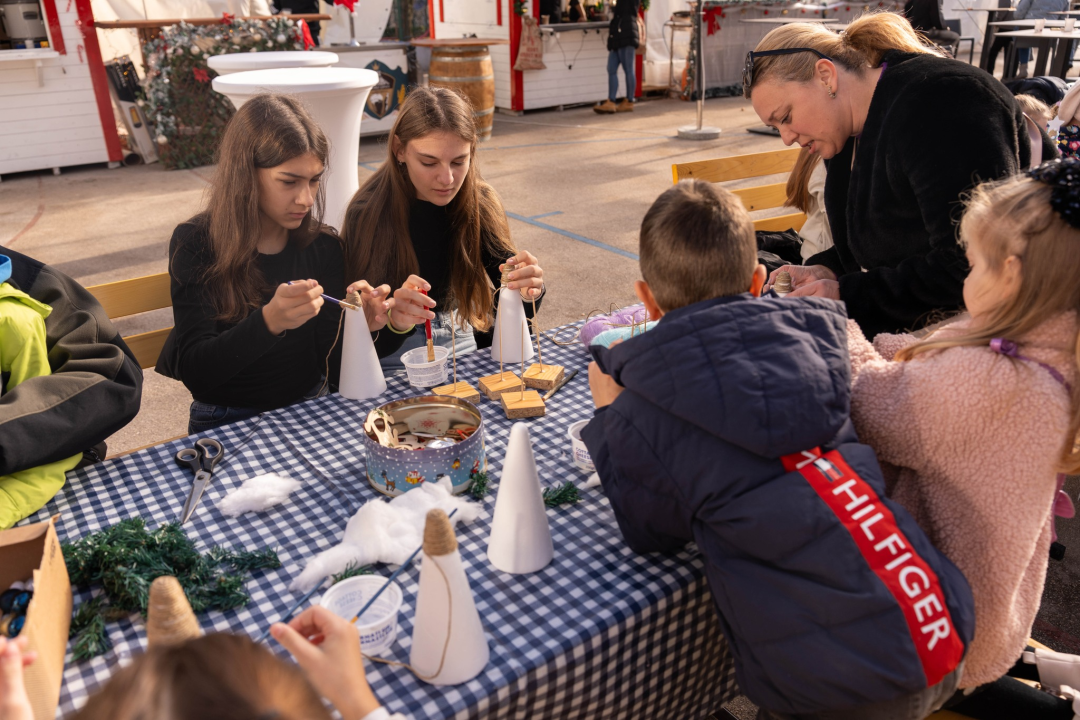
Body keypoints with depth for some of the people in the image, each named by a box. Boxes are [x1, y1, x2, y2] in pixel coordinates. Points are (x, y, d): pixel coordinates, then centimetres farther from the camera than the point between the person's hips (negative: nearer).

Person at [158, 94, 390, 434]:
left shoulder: (323, 245, -2)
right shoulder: (195, 243, -8)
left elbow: (333, 368, -2)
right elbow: (194, 371, -16)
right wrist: (269, 322, -32)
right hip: (227, 422, -2)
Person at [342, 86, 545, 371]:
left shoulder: (481, 204, -5)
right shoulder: (367, 214, -15)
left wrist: (529, 293, -27)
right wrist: (394, 320, -39)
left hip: (460, 347, 3)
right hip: (395, 366, -2)